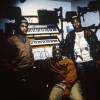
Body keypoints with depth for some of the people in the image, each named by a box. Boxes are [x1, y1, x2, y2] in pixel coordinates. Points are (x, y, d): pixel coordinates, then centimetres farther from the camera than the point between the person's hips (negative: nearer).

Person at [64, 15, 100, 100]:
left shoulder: (89, 32, 6)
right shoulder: (70, 35, 8)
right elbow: (67, 49, 9)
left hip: (91, 61, 0)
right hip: (78, 63, 0)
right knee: (83, 83, 5)